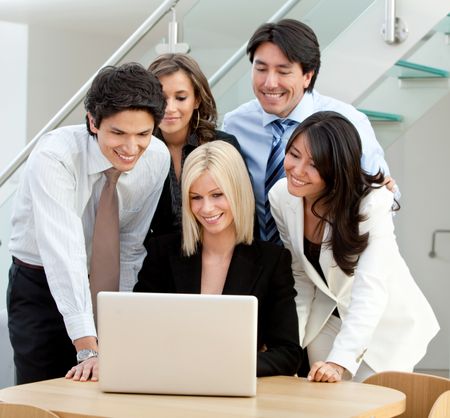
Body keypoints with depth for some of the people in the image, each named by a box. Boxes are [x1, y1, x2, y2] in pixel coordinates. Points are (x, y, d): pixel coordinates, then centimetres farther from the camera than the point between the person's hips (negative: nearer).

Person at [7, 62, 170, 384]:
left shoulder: (157, 158, -13)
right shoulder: (54, 157, -28)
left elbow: (131, 242, -2)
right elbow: (63, 250, -37)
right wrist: (88, 348, -44)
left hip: (110, 290, 4)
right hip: (42, 287, -3)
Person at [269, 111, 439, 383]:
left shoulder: (372, 203, -29)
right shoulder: (281, 196, -13)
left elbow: (371, 290, -36)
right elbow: (300, 276, -4)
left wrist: (340, 361, -46)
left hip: (385, 323, -4)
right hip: (326, 320, 4)